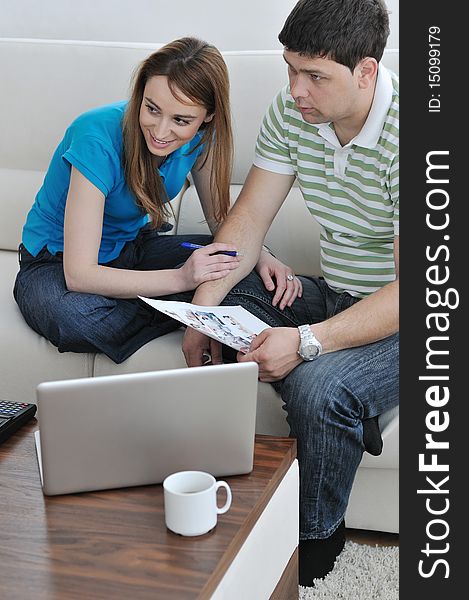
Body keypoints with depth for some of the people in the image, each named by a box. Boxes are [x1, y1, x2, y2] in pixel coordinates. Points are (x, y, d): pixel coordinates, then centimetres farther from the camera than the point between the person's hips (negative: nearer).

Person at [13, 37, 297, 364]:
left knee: (246, 267, -17)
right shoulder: (99, 138, -32)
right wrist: (180, 279, -44)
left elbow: (222, 219, -3)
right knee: (75, 316, -40)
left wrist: (261, 255, -25)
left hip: (133, 246, 5)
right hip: (57, 261, -4)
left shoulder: (198, 135, -14)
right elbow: (78, 274, -35)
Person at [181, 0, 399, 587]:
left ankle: (314, 542, -3)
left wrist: (307, 342, -35)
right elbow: (249, 217, -2)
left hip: (401, 320, -7)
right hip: (332, 294, 7)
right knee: (220, 305, -9)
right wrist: (203, 305, -16)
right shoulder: (293, 110, -6)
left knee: (319, 387, -32)